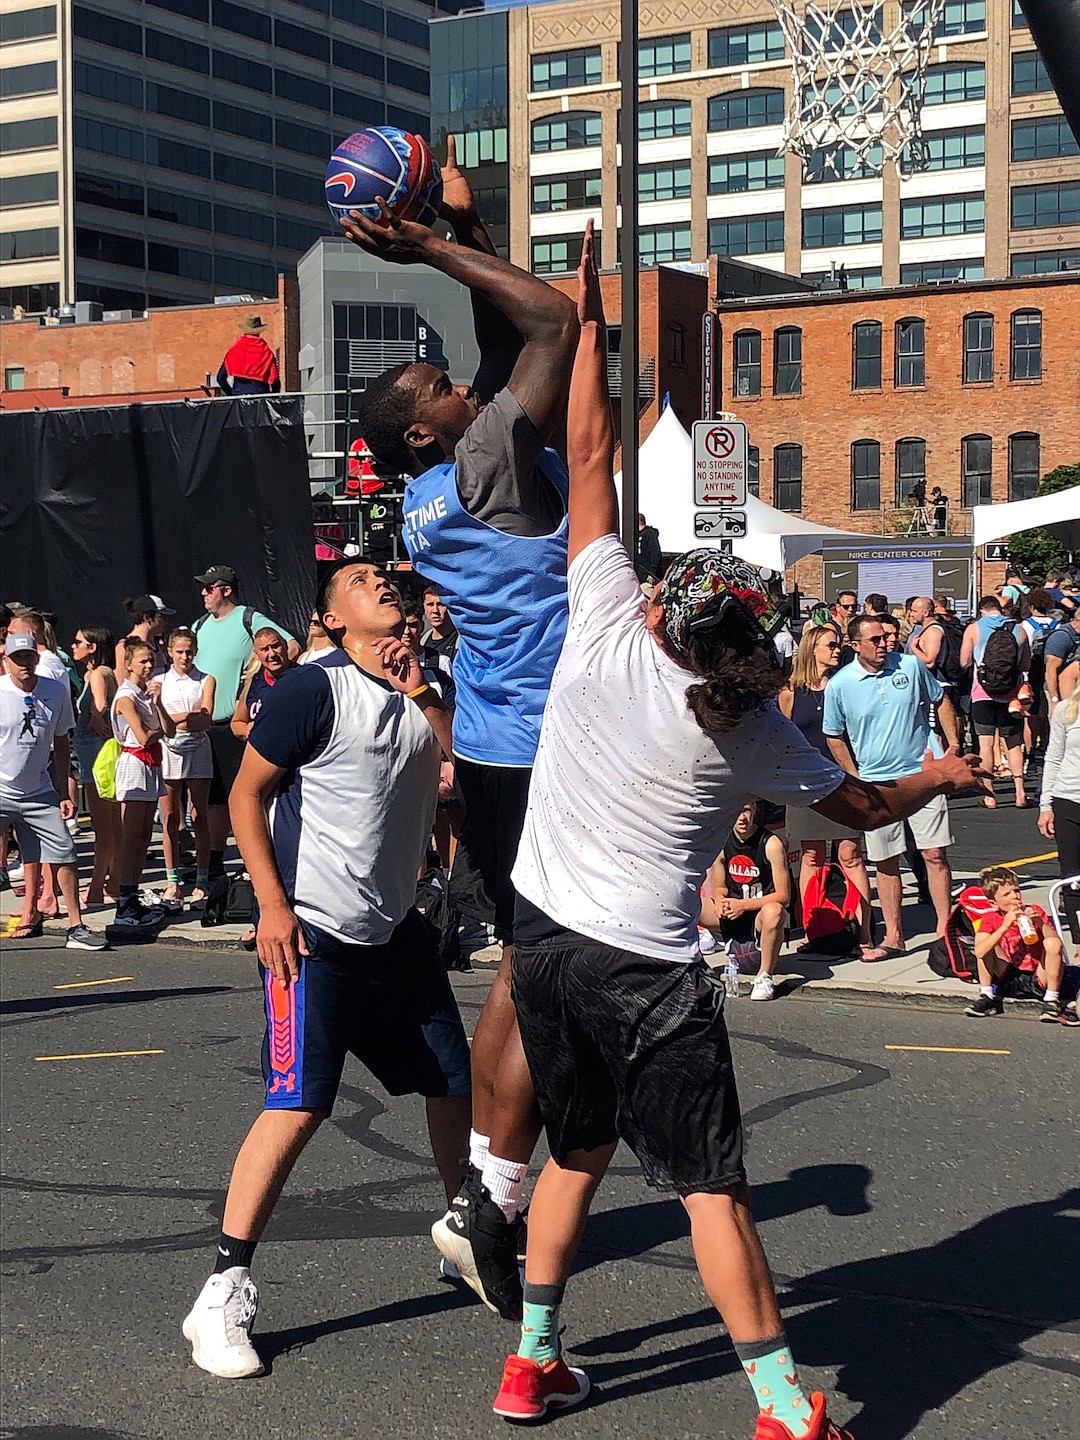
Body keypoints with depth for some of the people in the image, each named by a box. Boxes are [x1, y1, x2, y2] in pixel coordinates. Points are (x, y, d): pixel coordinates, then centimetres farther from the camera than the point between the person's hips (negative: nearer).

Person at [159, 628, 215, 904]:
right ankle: (172, 882, 6)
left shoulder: (206, 681, 8)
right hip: (168, 751, 1)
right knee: (170, 819, 1)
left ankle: (202, 881, 3)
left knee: (199, 818, 0)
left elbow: (206, 720, -4)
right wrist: (191, 715, -9)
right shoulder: (159, 681, 10)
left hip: (198, 751, -1)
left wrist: (174, 721, -10)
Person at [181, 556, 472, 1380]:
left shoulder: (419, 692, 11)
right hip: (315, 933, -8)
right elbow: (248, 793, -9)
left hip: (397, 932, 8)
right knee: (298, 1106, -16)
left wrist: (420, 693, -7)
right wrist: (272, 903, -16)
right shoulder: (315, 689, -10)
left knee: (456, 1083, 15)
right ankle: (224, 1296, -10)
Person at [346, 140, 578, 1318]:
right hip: (542, 753, -9)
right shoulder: (484, 463, -14)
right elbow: (556, 321, -16)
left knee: (526, 968, 15)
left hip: (496, 748, 9)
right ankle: (492, 1210, -1)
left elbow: (510, 340, 20)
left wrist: (465, 228, 17)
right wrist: (431, 250, -11)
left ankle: (479, 1198, 19)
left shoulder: (439, 491, 10)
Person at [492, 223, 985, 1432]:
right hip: (646, 967, -4)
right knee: (709, 1184, 0)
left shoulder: (604, 629, -7)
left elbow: (590, 457, -1)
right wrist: (941, 774, 24)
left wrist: (589, 318, 2)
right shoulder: (746, 729, -9)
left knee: (574, 1151, 20)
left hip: (544, 935, 4)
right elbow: (857, 806, 5)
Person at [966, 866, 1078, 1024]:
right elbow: (979, 952, -23)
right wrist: (1004, 926, -29)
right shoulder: (990, 919, -4)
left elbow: (1056, 942, -13)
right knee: (987, 944, -17)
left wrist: (1040, 923, -28)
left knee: (1052, 943, -25)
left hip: (1038, 980, 0)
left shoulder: (1035, 912, -2)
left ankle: (1051, 1002, -19)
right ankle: (987, 997, -10)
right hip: (1009, 982, 0)